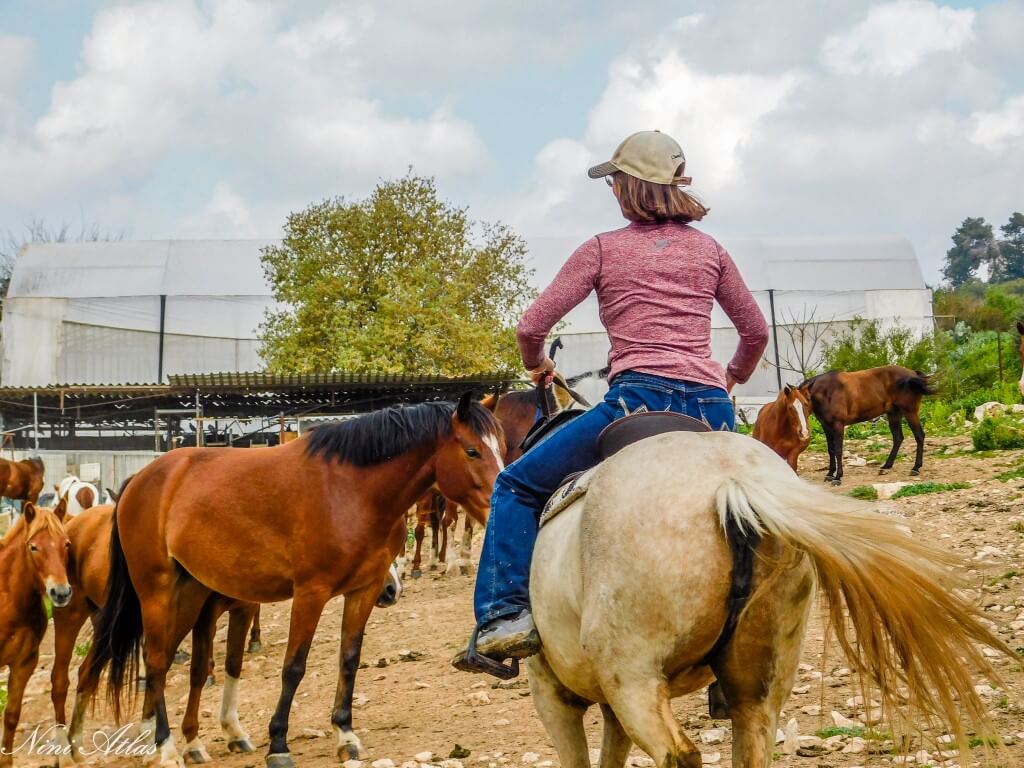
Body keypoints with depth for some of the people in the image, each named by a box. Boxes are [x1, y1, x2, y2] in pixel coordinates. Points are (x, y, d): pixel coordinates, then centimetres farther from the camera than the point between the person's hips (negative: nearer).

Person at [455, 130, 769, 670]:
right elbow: (756, 331, 27)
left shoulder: (604, 249, 10)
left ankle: (505, 615, -8)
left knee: (518, 486, 8)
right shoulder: (710, 250, 19)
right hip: (711, 410, 4)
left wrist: (536, 366, 28)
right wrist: (733, 378, 46)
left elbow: (532, 327, 7)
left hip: (640, 398, -4)